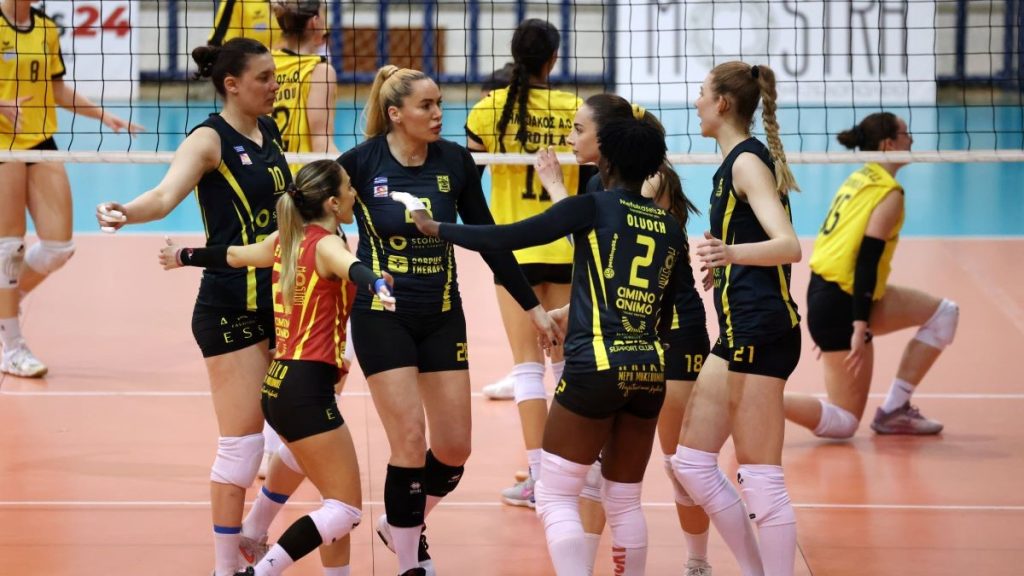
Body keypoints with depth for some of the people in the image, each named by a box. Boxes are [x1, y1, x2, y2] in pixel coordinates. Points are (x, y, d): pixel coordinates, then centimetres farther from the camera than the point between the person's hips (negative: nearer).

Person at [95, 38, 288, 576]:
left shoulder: (270, 132, 8)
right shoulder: (210, 138, -14)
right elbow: (166, 195, -31)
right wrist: (125, 212, -50)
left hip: (279, 299, 8)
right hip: (230, 309, -8)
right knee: (243, 442, -7)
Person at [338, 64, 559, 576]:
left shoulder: (455, 161, -2)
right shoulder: (361, 162, -11)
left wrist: (532, 306, 8)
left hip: (442, 318, 4)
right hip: (382, 318, -4)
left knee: (454, 450, 3)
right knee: (410, 445, -10)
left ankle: (402, 525, 31)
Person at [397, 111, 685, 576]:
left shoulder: (591, 209, -3)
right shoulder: (670, 229, 12)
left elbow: (506, 238, -6)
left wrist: (437, 229, 7)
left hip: (595, 367, -6)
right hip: (651, 371, 6)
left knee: (555, 498, 1)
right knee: (624, 502, 15)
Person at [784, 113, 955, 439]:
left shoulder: (859, 180, 12)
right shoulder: (890, 195, -13)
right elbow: (867, 261, -20)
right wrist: (860, 326, -22)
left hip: (825, 292, 9)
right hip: (841, 305, -9)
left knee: (944, 313, 15)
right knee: (845, 422, -2)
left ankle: (895, 410, 13)